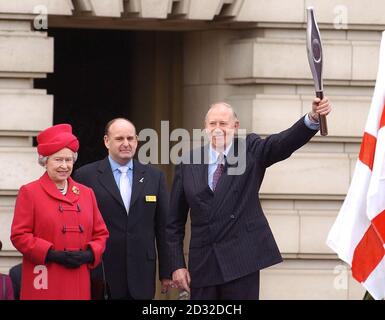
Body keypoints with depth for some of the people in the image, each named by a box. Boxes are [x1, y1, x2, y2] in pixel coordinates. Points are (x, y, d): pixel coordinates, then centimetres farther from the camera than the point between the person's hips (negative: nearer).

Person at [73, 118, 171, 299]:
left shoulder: (154, 176, 10)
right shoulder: (86, 176, 1)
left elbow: (163, 227, 10)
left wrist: (166, 272, 8)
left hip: (141, 276, 2)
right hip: (101, 275, -2)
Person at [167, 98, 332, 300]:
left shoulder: (250, 151, 4)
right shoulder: (188, 164, 6)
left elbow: (285, 142, -15)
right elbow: (175, 221, 8)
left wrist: (313, 117, -34)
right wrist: (176, 265, 1)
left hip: (241, 260, -2)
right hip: (202, 265, 2)